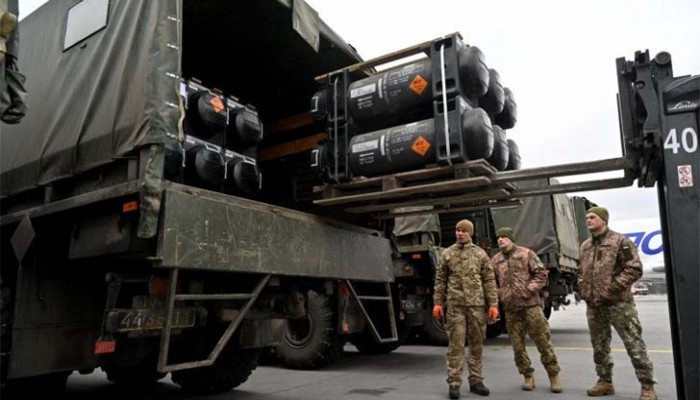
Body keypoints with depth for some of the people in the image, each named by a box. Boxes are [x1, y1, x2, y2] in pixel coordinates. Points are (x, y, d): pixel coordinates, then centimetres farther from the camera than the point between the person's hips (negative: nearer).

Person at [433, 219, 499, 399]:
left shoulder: (480, 254, 7)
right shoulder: (447, 254, 7)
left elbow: (489, 281, 5)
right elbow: (440, 280, 7)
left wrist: (493, 304, -1)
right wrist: (437, 303, 1)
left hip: (476, 305, 1)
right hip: (455, 305, -1)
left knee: (477, 344, 8)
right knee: (456, 345, -2)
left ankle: (475, 381, 20)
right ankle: (454, 383, 4)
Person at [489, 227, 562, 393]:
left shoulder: (526, 253, 1)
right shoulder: (495, 260, 9)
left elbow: (541, 274, -1)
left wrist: (529, 289, -11)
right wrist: (499, 295, -1)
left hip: (531, 304, -3)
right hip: (510, 308, 3)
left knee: (543, 340, 1)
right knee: (517, 344, 7)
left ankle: (553, 375, 15)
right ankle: (528, 376, 21)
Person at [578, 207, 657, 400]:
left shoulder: (620, 241, -7)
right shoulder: (585, 246, 13)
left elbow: (634, 269, -14)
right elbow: (582, 272, 23)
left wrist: (612, 287, -18)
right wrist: (583, 289, 8)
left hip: (618, 303, -7)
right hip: (593, 305, 7)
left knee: (634, 345, -3)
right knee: (599, 346, 14)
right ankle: (605, 382, 26)